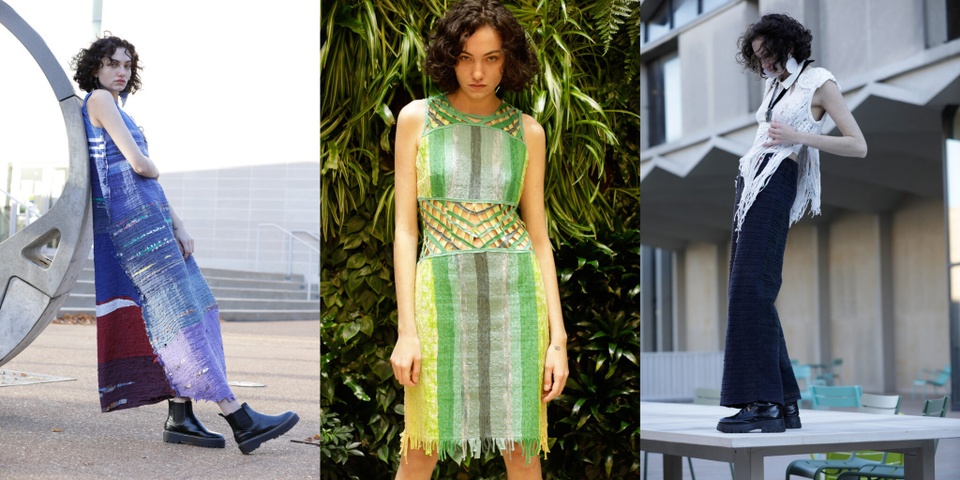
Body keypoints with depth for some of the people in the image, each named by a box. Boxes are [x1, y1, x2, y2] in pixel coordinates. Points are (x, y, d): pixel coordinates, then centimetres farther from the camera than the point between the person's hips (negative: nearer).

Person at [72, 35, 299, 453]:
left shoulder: (116, 110, 25)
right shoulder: (99, 100, -4)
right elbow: (139, 164, -14)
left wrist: (178, 227, 9)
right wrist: (153, 169, 9)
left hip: (151, 219, 10)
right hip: (131, 218, -10)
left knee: (192, 307, 4)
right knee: (179, 312, -13)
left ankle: (180, 416, 3)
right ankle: (240, 419, -15)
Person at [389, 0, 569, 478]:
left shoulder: (528, 132, 6)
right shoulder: (417, 118, 3)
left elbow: (539, 237, 7)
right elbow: (405, 228, 0)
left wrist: (558, 338, 1)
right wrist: (406, 329, -7)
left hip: (515, 293, 1)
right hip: (443, 291, -1)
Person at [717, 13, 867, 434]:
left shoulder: (819, 82, 1)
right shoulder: (776, 85, 24)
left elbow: (858, 146, -5)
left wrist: (798, 136, -14)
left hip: (775, 184, -8)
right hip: (750, 181, 8)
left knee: (751, 289, -18)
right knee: (748, 293, 2)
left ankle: (763, 404, -20)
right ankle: (785, 402, 5)